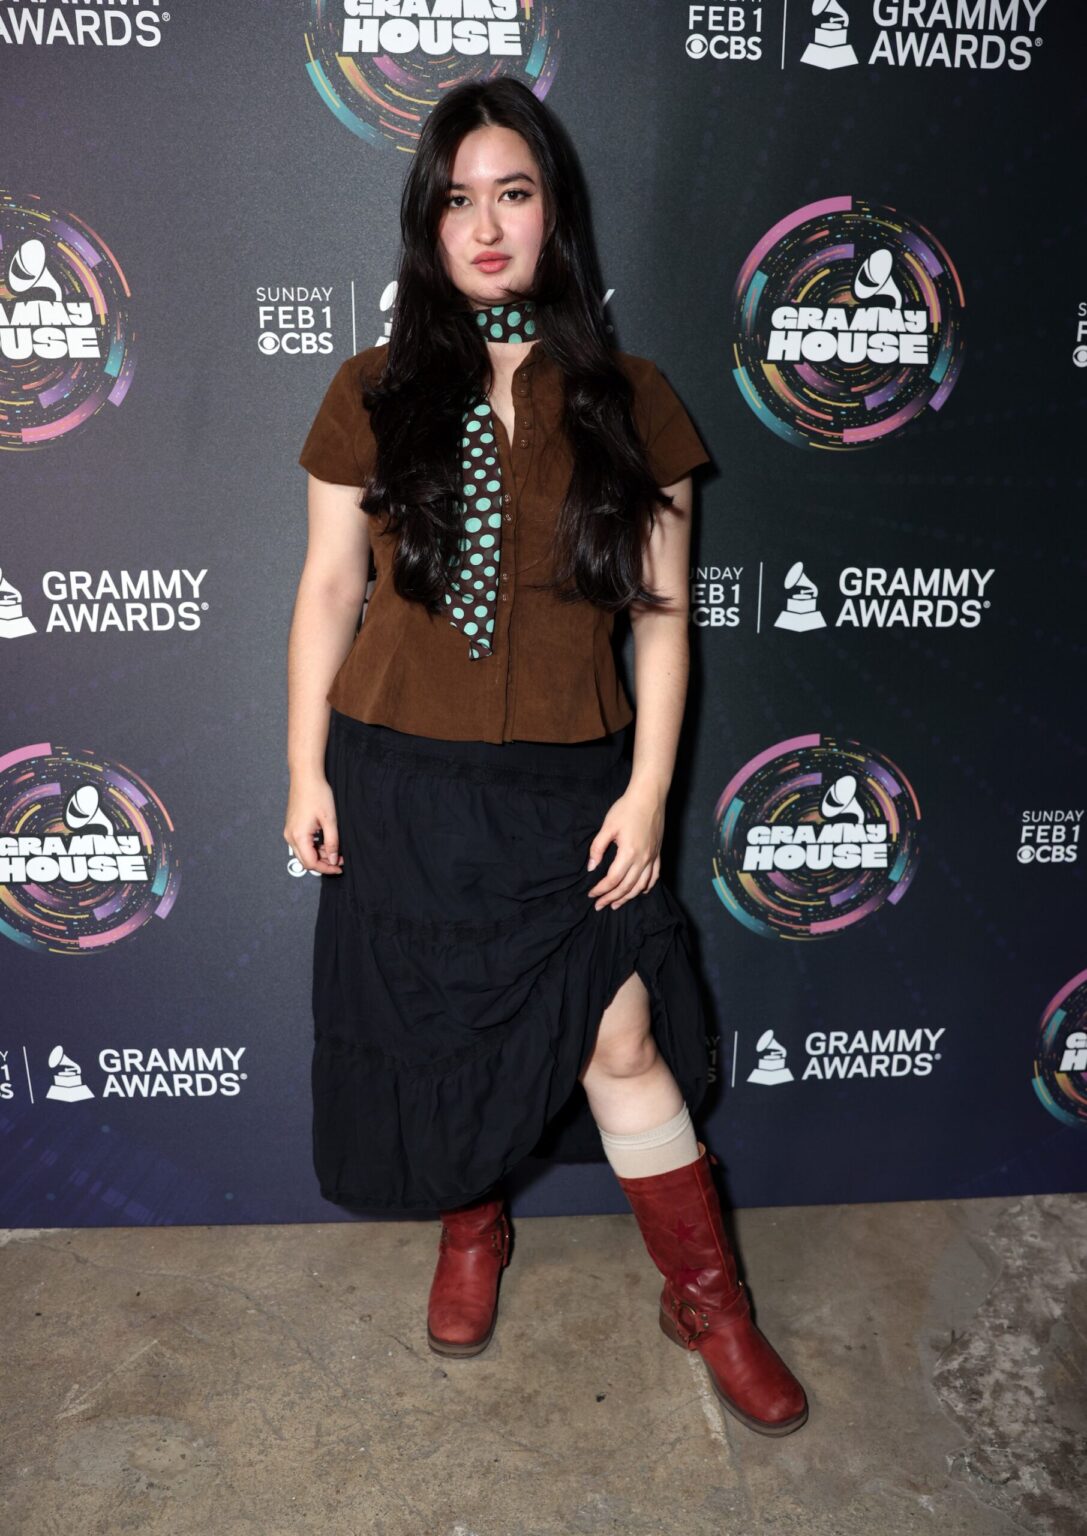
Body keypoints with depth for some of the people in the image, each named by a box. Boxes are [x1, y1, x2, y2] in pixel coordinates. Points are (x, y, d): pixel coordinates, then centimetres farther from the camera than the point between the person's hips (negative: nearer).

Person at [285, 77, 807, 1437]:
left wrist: (647, 789, -6)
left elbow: (661, 615, 0)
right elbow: (327, 591, 3)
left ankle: (705, 1298, 25)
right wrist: (305, 771, 1)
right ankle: (472, 1233, 43)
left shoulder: (628, 403, 0)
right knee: (438, 1029, 14)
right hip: (401, 780, 1)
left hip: (566, 788, -1)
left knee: (621, 1039, 3)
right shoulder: (373, 395, 1)